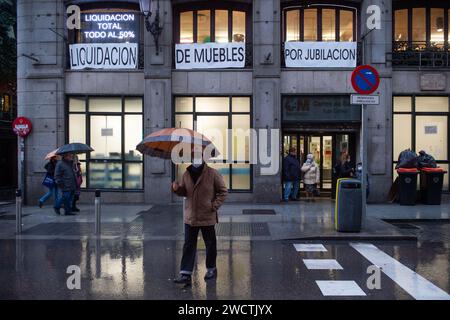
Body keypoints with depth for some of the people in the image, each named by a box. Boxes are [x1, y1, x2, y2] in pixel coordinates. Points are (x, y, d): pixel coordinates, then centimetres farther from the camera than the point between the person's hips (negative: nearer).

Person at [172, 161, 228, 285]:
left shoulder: (213, 174, -9)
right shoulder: (186, 174, 3)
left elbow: (223, 191, -3)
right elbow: (183, 192, 13)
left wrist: (214, 206, -13)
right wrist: (177, 188, -9)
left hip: (207, 217, -3)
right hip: (190, 217, 3)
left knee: (210, 244, 13)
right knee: (188, 246, 3)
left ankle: (211, 269, 32)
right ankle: (185, 274, 6)